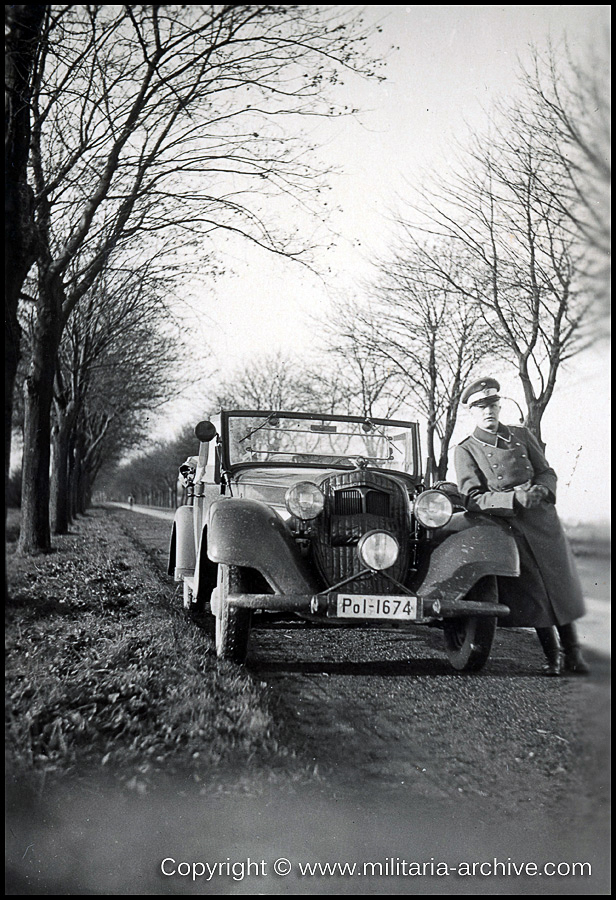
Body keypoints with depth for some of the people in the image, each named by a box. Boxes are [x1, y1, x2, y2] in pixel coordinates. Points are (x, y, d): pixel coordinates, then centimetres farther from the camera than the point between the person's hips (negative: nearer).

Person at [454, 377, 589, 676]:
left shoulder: (522, 435, 9)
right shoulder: (466, 451, -2)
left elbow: (547, 473, 13)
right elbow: (473, 499, -11)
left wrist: (540, 490, -11)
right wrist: (515, 498, -23)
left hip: (543, 520, 3)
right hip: (508, 528, -3)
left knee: (561, 587, 7)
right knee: (532, 595, 1)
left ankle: (573, 654, 25)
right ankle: (552, 657, 20)